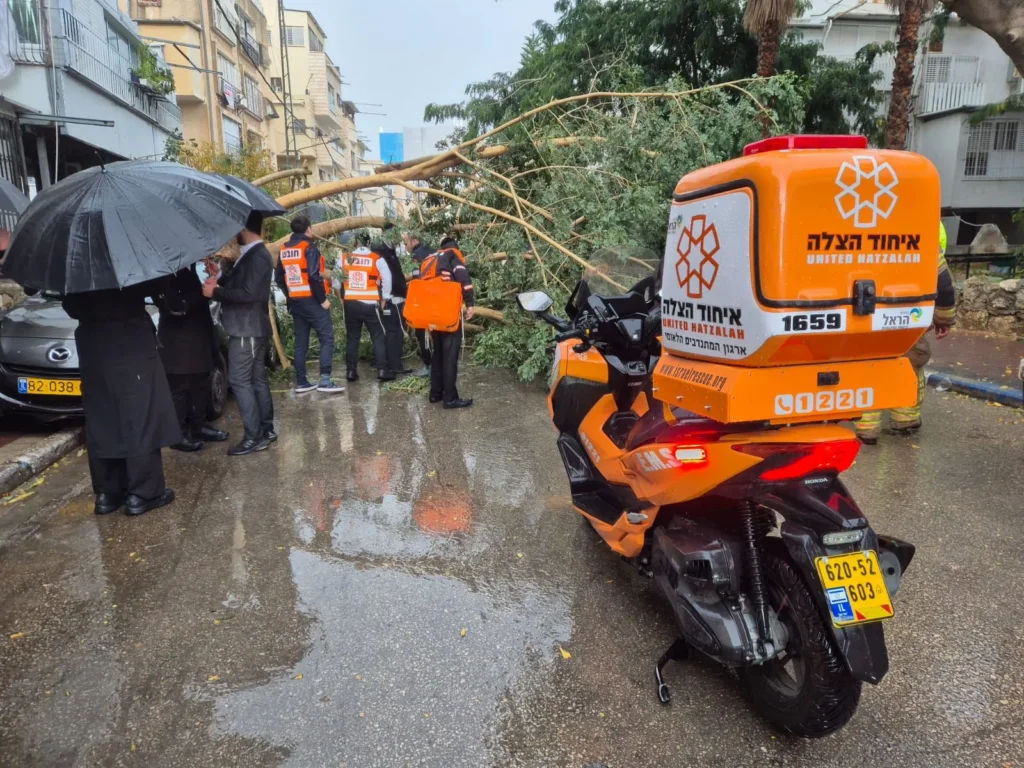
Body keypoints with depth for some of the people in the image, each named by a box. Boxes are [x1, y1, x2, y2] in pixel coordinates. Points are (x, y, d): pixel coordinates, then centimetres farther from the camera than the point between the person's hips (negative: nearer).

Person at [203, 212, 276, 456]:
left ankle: (254, 436, -4)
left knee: (240, 381, -7)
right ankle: (266, 429, 19)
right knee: (257, 379, 12)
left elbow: (248, 293, -24)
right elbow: (237, 282, 18)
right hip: (249, 328, 10)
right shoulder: (251, 254, 15)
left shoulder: (257, 256, -17)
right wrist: (219, 280, -2)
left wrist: (215, 292, -16)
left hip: (247, 329, -10)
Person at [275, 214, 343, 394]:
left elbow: (278, 278, 13)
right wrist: (323, 299, -14)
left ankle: (301, 382, 13)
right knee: (327, 338, -5)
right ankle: (325, 380, -13)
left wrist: (291, 295, 18)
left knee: (300, 342, 11)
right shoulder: (309, 247, -10)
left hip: (295, 302, 7)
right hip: (311, 301, -7)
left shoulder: (284, 250, 12)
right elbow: (314, 276, -20)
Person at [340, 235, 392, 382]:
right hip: (370, 304, -3)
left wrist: (342, 297, 19)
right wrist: (384, 298, 4)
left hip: (350, 303, 3)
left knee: (352, 337, 13)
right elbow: (387, 278, -8)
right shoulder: (377, 259, -5)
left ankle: (351, 371, 13)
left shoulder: (345, 258, 3)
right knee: (378, 336, 6)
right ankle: (382, 370, 2)